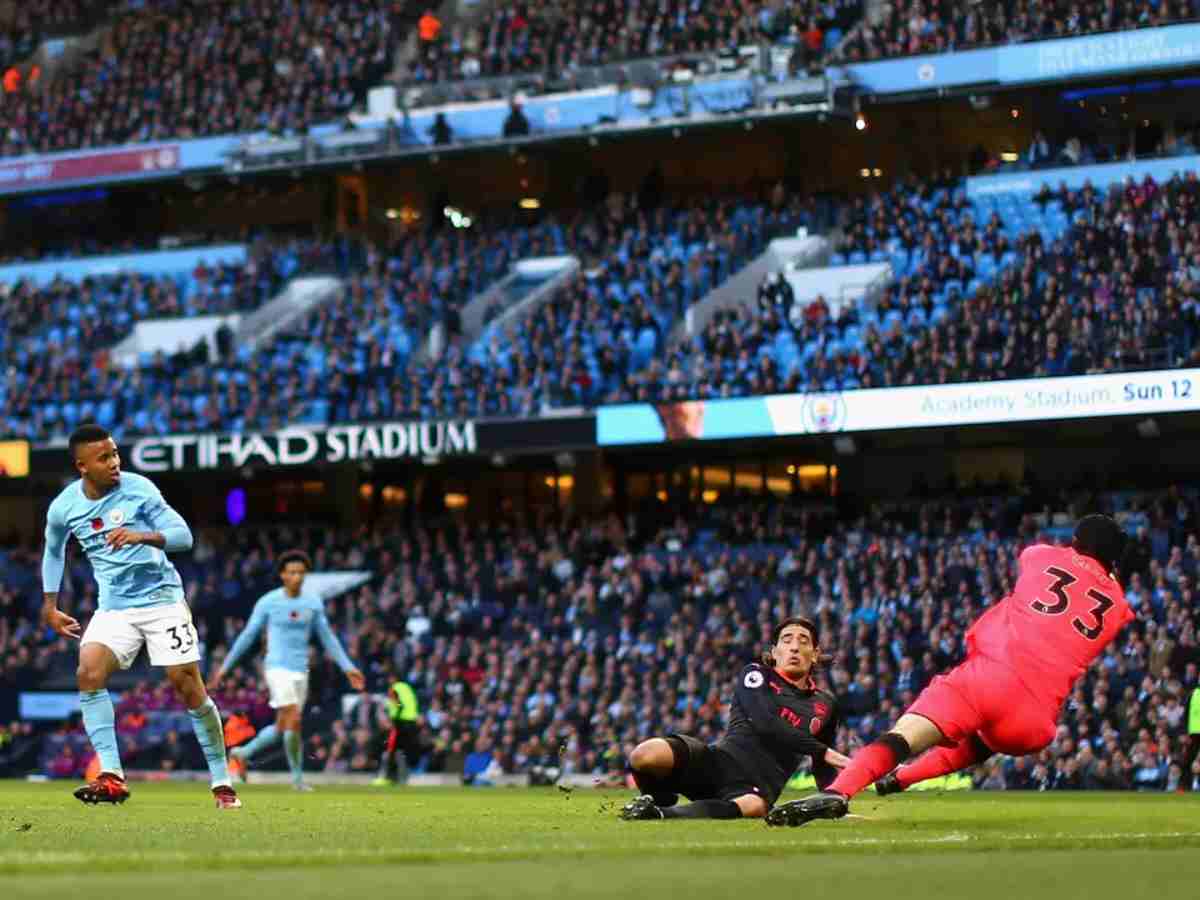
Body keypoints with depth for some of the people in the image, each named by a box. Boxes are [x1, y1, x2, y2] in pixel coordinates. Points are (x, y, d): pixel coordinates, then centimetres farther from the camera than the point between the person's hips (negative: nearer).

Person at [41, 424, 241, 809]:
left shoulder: (138, 488, -12)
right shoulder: (64, 507, -2)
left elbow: (183, 535, -16)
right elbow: (54, 550, 19)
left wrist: (142, 536, -34)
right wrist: (50, 606, 20)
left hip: (161, 599, -3)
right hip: (113, 607, 3)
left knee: (189, 687, -6)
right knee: (89, 672, -22)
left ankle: (222, 784, 8)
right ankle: (112, 777, -22)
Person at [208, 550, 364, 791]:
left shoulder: (314, 602, 4)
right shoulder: (268, 602, -6)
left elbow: (328, 638, 11)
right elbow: (247, 636, 2)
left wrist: (348, 667, 5)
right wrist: (224, 667, 3)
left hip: (300, 671, 5)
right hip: (278, 669, -5)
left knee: (282, 728, 8)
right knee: (294, 721, -16)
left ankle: (242, 753, 31)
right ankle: (297, 776, -1)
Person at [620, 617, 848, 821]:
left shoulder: (824, 705, 18)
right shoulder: (756, 675, 8)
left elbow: (823, 771, 29)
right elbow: (764, 724, -11)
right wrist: (822, 751, -16)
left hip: (757, 788, 1)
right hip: (718, 762, -1)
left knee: (754, 807, -43)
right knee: (645, 755, -31)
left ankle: (660, 813, -36)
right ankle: (660, 799, 3)